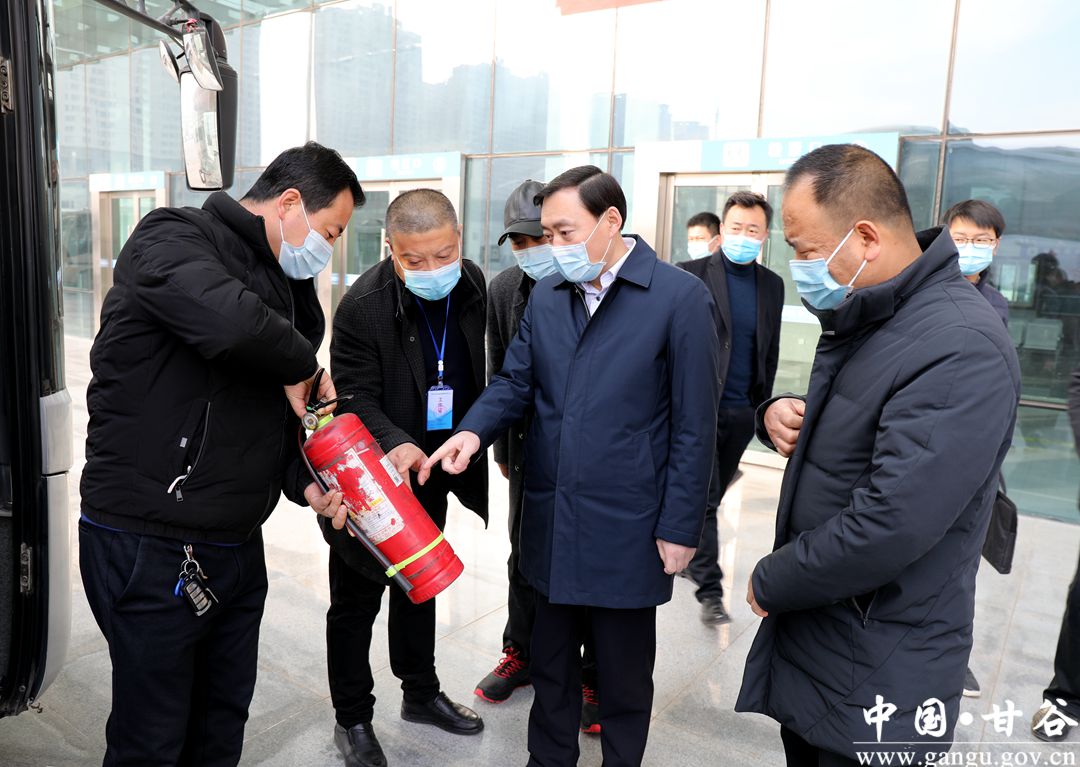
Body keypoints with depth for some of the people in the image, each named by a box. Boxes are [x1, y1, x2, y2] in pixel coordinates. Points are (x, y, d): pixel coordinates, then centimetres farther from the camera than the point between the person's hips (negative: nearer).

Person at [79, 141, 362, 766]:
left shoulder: (282, 283, 12)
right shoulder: (171, 239, -13)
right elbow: (230, 320, -36)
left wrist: (305, 483, 0)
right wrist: (303, 363, -17)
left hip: (238, 545, 8)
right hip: (151, 549, -7)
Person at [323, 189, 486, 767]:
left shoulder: (472, 284, -6)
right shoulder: (363, 306, -24)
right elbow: (355, 398, -21)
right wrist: (396, 444, -39)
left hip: (435, 467, 6)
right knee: (356, 601, 9)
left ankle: (421, 694, 42)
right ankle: (352, 719, 30)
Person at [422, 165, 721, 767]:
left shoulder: (681, 298, -10)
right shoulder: (545, 296, 7)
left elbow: (695, 426, -10)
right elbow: (515, 383, 7)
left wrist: (680, 527, -10)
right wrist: (474, 430, -14)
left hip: (627, 529, -4)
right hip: (552, 521, 5)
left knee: (624, 674, 15)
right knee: (551, 663, 21)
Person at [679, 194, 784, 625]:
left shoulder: (772, 285, 10)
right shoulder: (691, 275, -5)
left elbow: (770, 351, 14)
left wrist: (763, 406, 12)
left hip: (742, 412, 5)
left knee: (711, 496, 16)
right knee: (703, 499, -4)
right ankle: (710, 591, 3)